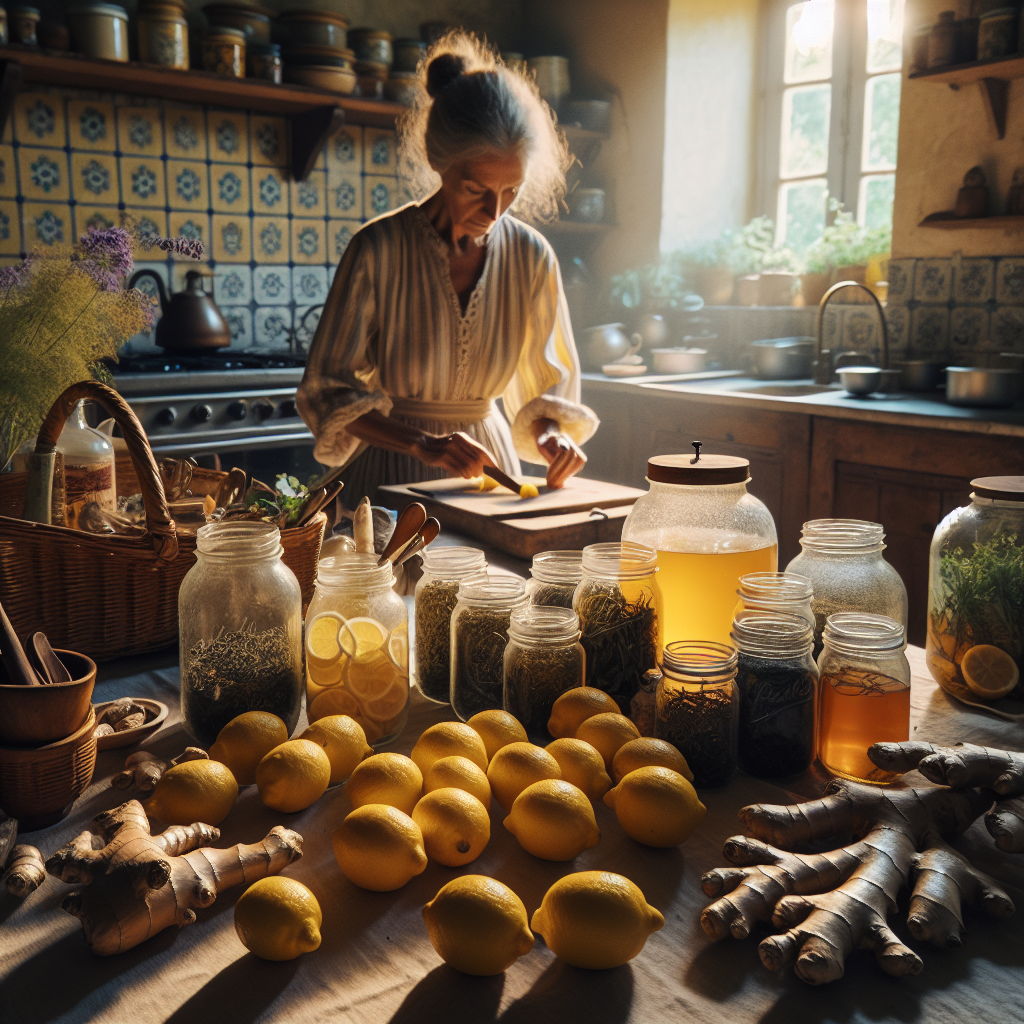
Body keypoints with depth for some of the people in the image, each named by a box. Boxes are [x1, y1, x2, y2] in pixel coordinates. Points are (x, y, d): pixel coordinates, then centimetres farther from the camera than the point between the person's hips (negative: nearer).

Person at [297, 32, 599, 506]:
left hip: (485, 464, 3)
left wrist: (551, 434, -13)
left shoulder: (530, 256, -3)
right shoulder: (378, 249, -14)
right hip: (391, 473, -2)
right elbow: (326, 389, -9)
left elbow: (548, 379, 8)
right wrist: (423, 444, -22)